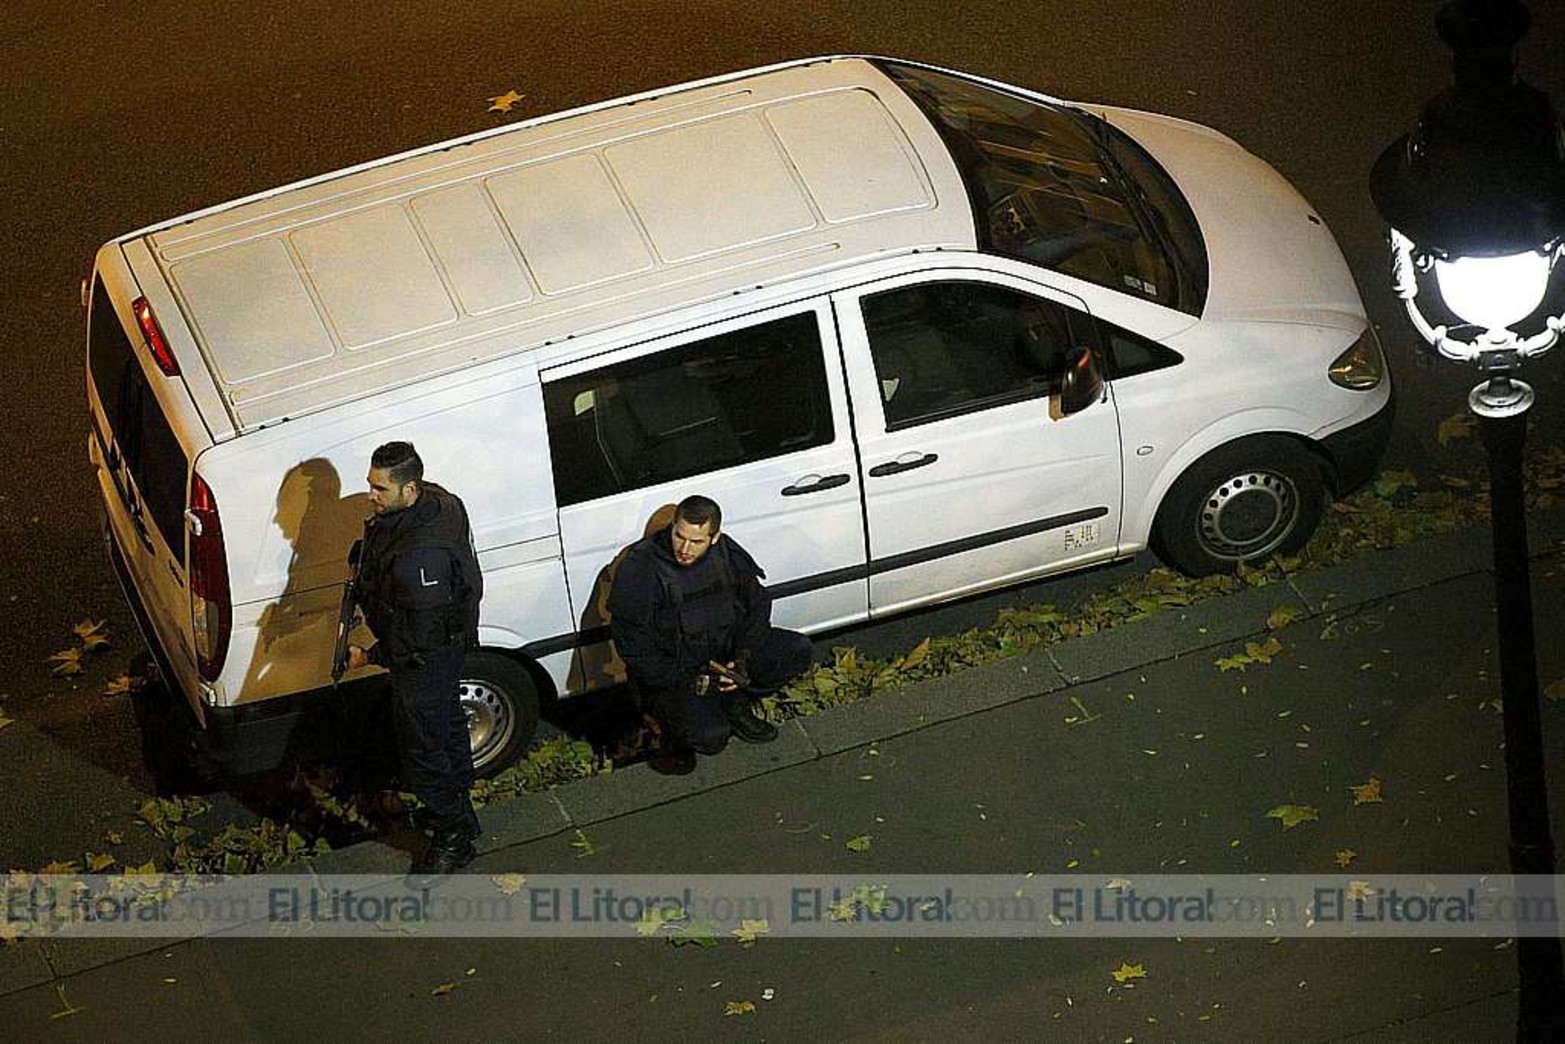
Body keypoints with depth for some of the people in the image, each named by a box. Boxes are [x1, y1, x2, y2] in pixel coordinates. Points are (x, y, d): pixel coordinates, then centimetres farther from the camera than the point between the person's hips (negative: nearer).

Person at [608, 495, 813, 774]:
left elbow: (757, 604, 4)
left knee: (799, 652, -9)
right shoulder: (639, 568, -22)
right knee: (711, 736, -29)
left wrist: (743, 659, -12)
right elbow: (634, 649, -20)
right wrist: (690, 679, -24)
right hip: (669, 670, -6)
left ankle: (735, 703, 8)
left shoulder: (726, 553, -7)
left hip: (725, 652, 6)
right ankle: (676, 725, 6)